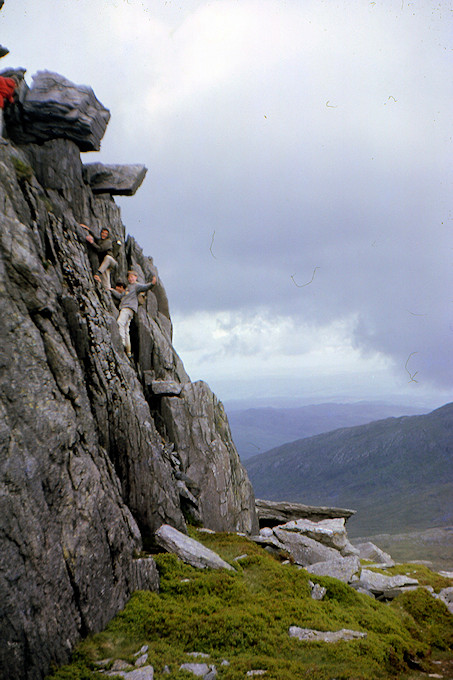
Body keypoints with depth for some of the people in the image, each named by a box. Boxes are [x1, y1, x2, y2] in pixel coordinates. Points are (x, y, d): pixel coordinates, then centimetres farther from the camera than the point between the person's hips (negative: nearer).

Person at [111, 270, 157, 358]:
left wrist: (151, 284, -35)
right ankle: (128, 352, 3)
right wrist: (112, 290, 38)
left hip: (129, 307, -9)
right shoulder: (128, 287, 31)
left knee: (120, 322, -28)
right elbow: (120, 296, 37)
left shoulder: (136, 286, 4)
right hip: (124, 308, 9)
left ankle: (122, 342, -35)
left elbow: (145, 287, -16)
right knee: (125, 330, 4)